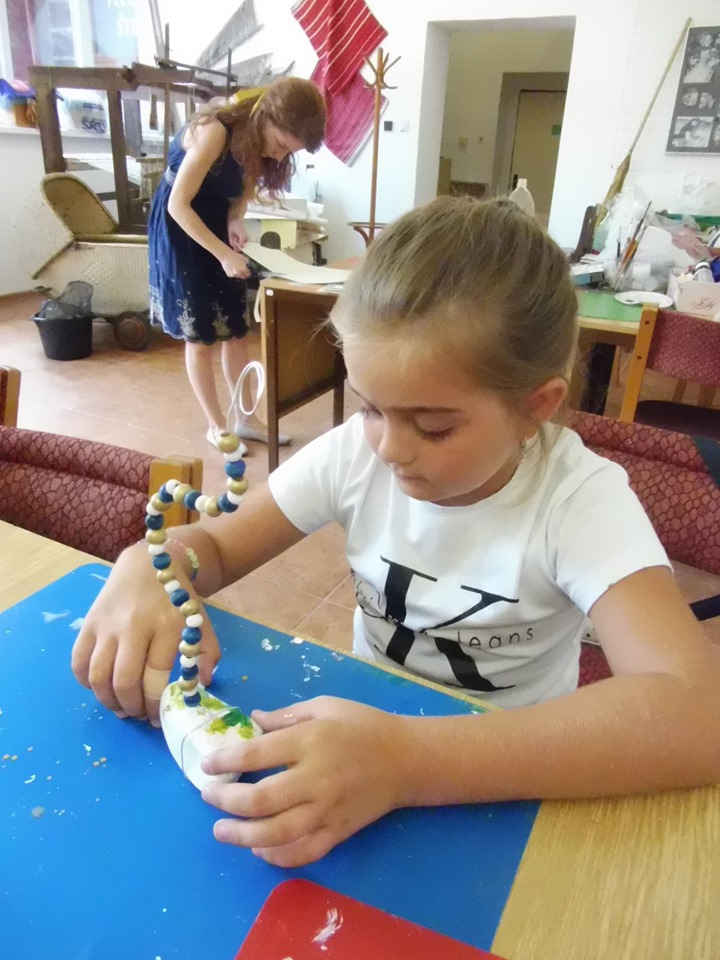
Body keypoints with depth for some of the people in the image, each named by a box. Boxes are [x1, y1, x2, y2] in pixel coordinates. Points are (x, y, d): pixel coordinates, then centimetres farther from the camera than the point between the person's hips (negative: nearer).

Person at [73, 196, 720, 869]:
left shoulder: (582, 500, -21)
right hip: (369, 733, 3)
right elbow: (213, 544, -3)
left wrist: (410, 761, -40)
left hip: (508, 788, -3)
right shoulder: (357, 452, -12)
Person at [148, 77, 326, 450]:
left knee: (235, 331, 6)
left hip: (216, 221, 7)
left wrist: (235, 220, -13)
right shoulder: (215, 130, -29)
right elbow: (179, 205, -27)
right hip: (179, 226, -7)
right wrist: (223, 254, -29)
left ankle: (246, 419, 16)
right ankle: (216, 426, 10)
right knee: (200, 336, -2)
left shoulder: (256, 137, -6)